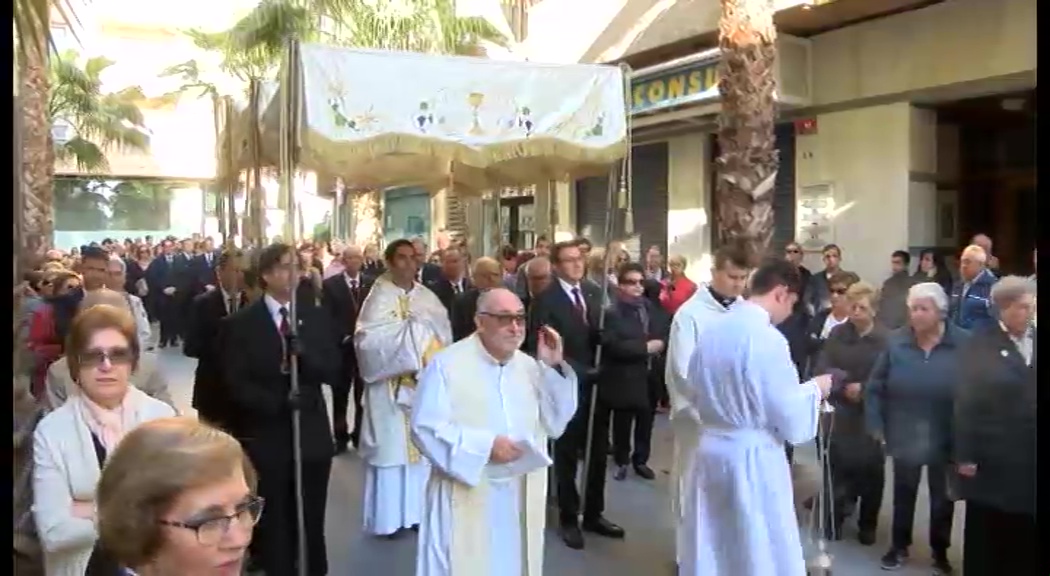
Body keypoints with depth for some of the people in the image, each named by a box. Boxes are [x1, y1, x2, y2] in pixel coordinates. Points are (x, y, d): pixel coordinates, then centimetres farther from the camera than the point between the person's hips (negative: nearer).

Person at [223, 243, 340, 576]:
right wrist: (278, 402, -21)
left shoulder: (315, 316, 5)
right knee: (273, 523, 8)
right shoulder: (241, 323, -2)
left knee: (311, 522, 11)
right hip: (266, 436, -2)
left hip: (311, 433, 2)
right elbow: (236, 384, -8)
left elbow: (333, 372, -1)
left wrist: (304, 354, -20)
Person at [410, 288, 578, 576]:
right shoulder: (447, 364, -9)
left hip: (521, 500, 5)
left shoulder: (530, 367, 7)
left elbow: (554, 425, 3)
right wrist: (484, 446, -23)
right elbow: (425, 427, -14)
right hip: (465, 498, -5)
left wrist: (553, 367, -6)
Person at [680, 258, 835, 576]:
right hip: (753, 457, -7)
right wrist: (814, 388, 1)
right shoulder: (767, 338, -20)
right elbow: (791, 419, -15)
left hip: (711, 448, 7)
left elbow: (693, 393, 13)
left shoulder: (712, 328, 2)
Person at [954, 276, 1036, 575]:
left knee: (1027, 533, 10)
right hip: (993, 459, -3)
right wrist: (965, 455, -8)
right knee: (986, 533, 9)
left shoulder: (1035, 340, 6)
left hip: (1030, 458, 3)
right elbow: (966, 402, -5)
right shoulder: (980, 345, -3)